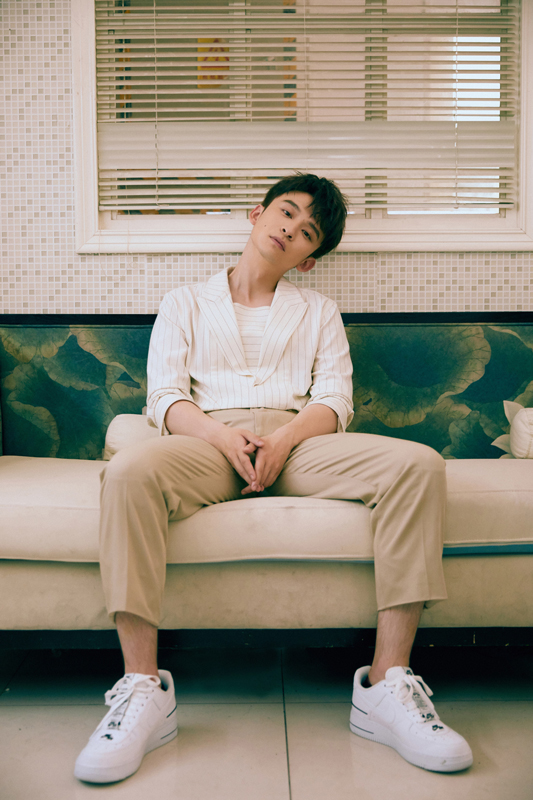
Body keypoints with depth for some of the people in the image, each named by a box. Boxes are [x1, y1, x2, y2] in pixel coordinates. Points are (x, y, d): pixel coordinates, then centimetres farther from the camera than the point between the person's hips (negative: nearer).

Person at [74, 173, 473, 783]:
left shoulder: (319, 312, 25)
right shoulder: (185, 304, 21)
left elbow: (335, 401, 9)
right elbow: (164, 398, 6)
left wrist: (284, 439, -14)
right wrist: (223, 436, -16)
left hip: (299, 442, 2)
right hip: (208, 439, -1)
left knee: (418, 464, -27)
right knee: (128, 470, -36)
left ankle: (387, 685, -27)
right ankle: (142, 689, -30)